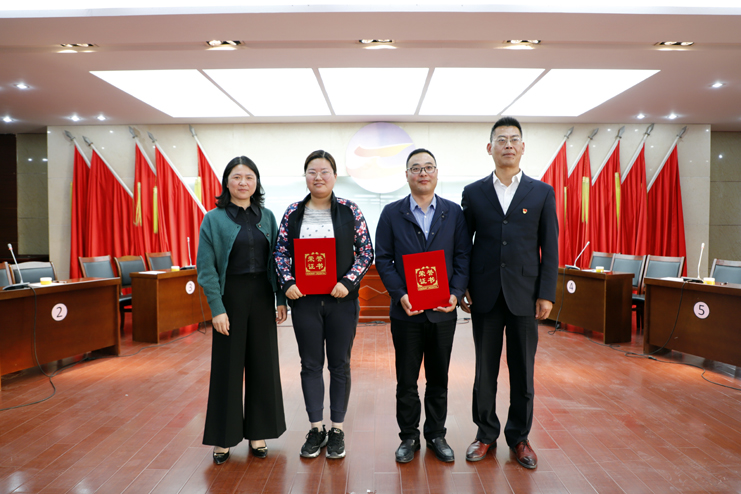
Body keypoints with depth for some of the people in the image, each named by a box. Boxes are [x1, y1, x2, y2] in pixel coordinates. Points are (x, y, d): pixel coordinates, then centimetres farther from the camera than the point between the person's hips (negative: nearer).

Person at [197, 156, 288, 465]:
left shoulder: (267, 217, 7)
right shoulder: (214, 219, -2)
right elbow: (206, 268, -6)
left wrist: (281, 299, 1)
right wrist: (217, 309, -13)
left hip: (262, 296, 3)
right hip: (230, 296, -3)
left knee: (262, 364, 9)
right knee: (228, 366, 5)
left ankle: (257, 433, 25)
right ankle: (224, 437, 22)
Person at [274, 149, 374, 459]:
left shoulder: (350, 211, -1)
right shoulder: (293, 213, 5)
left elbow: (366, 253, -2)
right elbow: (280, 252, 6)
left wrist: (348, 283, -14)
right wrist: (287, 283, -8)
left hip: (341, 300, -1)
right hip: (304, 300, 2)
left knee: (339, 365, 8)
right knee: (310, 365, 9)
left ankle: (337, 430, 22)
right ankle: (316, 429, 23)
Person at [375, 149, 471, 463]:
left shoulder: (454, 212, 5)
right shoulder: (392, 213, 2)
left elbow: (463, 257, 3)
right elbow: (383, 259, -1)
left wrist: (456, 294, -11)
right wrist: (400, 295, -13)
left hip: (443, 311, 1)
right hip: (406, 311, -1)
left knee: (439, 379, 13)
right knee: (406, 380, 9)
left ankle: (436, 435, 30)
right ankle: (409, 437, 26)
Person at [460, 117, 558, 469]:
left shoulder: (542, 193, 5)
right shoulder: (473, 192, 6)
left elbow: (550, 248, 3)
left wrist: (546, 294, -4)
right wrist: (461, 288, 0)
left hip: (524, 295, 0)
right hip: (485, 295, 0)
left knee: (523, 371, 9)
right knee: (485, 370, 10)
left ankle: (519, 436, 26)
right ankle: (486, 433, 26)